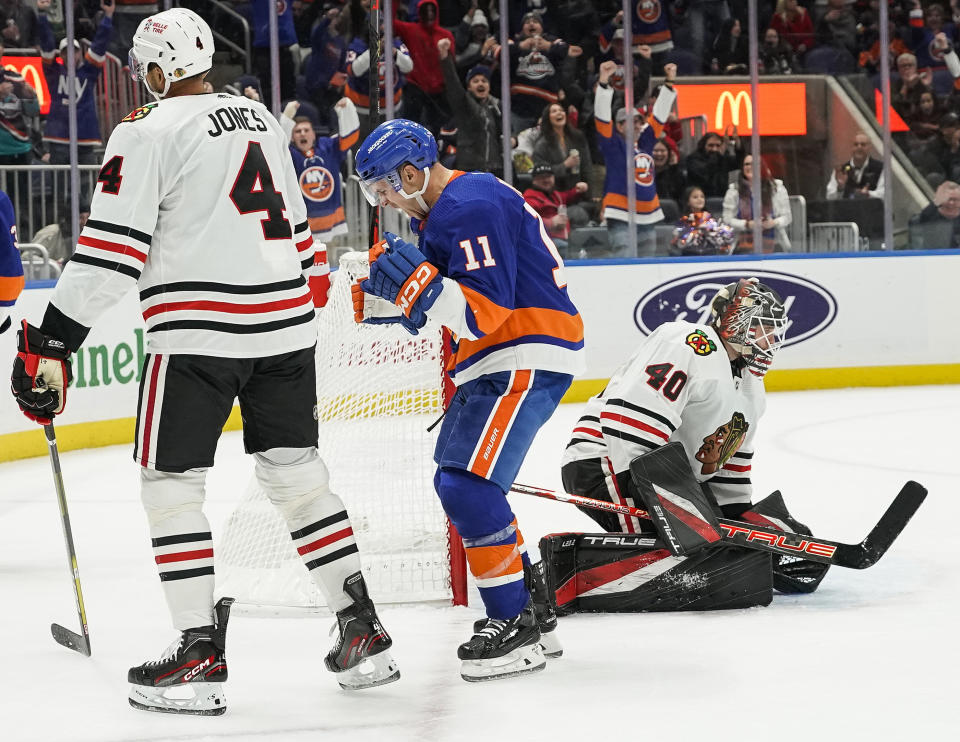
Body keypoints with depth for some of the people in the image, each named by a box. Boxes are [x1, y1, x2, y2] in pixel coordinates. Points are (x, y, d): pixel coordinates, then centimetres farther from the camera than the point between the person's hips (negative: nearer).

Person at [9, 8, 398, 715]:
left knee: (171, 483, 3)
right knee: (297, 472, 14)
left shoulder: (148, 131, -7)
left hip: (198, 332, -6)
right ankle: (364, 635, 13)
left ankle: (201, 656, -1)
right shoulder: (261, 119, 15)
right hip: (285, 326, 7)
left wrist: (52, 342, -11)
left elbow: (113, 248, -13)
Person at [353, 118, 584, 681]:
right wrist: (388, 294, 12)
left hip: (528, 360, -12)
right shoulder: (445, 208, 16)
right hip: (497, 362, 12)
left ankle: (516, 628, -13)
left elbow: (486, 311, -26)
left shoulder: (470, 209, -19)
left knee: (468, 485, -18)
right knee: (458, 481, 16)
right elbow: (463, 305, 24)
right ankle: (534, 612, 23)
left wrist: (417, 281, -32)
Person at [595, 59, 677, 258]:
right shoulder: (613, 144, -4)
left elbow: (659, 113, 16)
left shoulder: (645, 141, 12)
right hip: (621, 217, -7)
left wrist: (669, 82, 12)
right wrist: (603, 81, -23)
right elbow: (601, 116, -14)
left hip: (648, 218, 7)